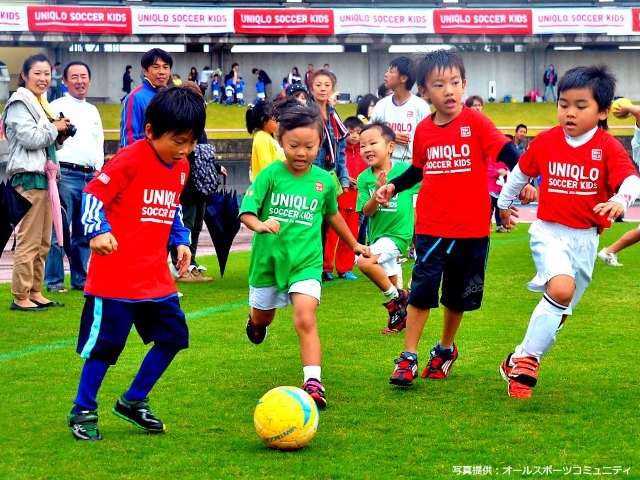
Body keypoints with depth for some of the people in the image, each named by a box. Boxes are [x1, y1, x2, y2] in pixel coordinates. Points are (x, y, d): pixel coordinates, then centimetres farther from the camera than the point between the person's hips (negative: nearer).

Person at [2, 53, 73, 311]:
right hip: (28, 177, -9)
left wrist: (60, 136, 8)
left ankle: (35, 292, 15)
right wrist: (55, 128, -6)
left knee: (43, 242, 10)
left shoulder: (41, 103, 20)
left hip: (44, 177, 9)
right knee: (28, 242, -10)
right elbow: (30, 138, -19)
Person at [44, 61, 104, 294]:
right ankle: (54, 281, -4)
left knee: (84, 232, 9)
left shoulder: (93, 111, 21)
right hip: (66, 174, -6)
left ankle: (81, 278, 16)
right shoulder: (57, 106, 1)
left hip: (91, 176, 6)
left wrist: (99, 168, 11)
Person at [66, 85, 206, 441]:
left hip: (156, 275, 8)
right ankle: (82, 412, 15)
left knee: (174, 335, 8)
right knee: (106, 343, -3)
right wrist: (98, 232, -27)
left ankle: (134, 402, 24)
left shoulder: (181, 167, 8)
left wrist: (181, 241, 12)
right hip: (115, 275, -7)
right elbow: (93, 195, -14)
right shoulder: (131, 160, -16)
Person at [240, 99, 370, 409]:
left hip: (305, 261, 0)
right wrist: (258, 224, -42)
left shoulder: (324, 181, -2)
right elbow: (246, 210, -20)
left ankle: (313, 384, -21)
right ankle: (255, 321, 59)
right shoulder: (270, 175, -11)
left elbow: (332, 214, 17)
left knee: (305, 320, -19)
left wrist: (354, 245, 28)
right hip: (268, 258, 0)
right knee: (262, 318, 22)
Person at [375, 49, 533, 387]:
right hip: (431, 228, 1)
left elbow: (506, 152, -16)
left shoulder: (475, 122, -8)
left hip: (471, 228, -1)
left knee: (458, 296, 13)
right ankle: (408, 358, -1)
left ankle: (445, 350, 35)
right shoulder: (423, 130, 3)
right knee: (422, 292, -10)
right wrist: (392, 187, 6)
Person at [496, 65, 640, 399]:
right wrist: (504, 203, 26)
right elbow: (521, 171, 14)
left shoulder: (608, 147, -8)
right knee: (562, 290, -26)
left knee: (560, 310, 11)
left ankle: (522, 362, 27)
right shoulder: (546, 142, -3)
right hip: (549, 232, -2)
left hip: (585, 238, 2)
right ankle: (524, 361, -17)